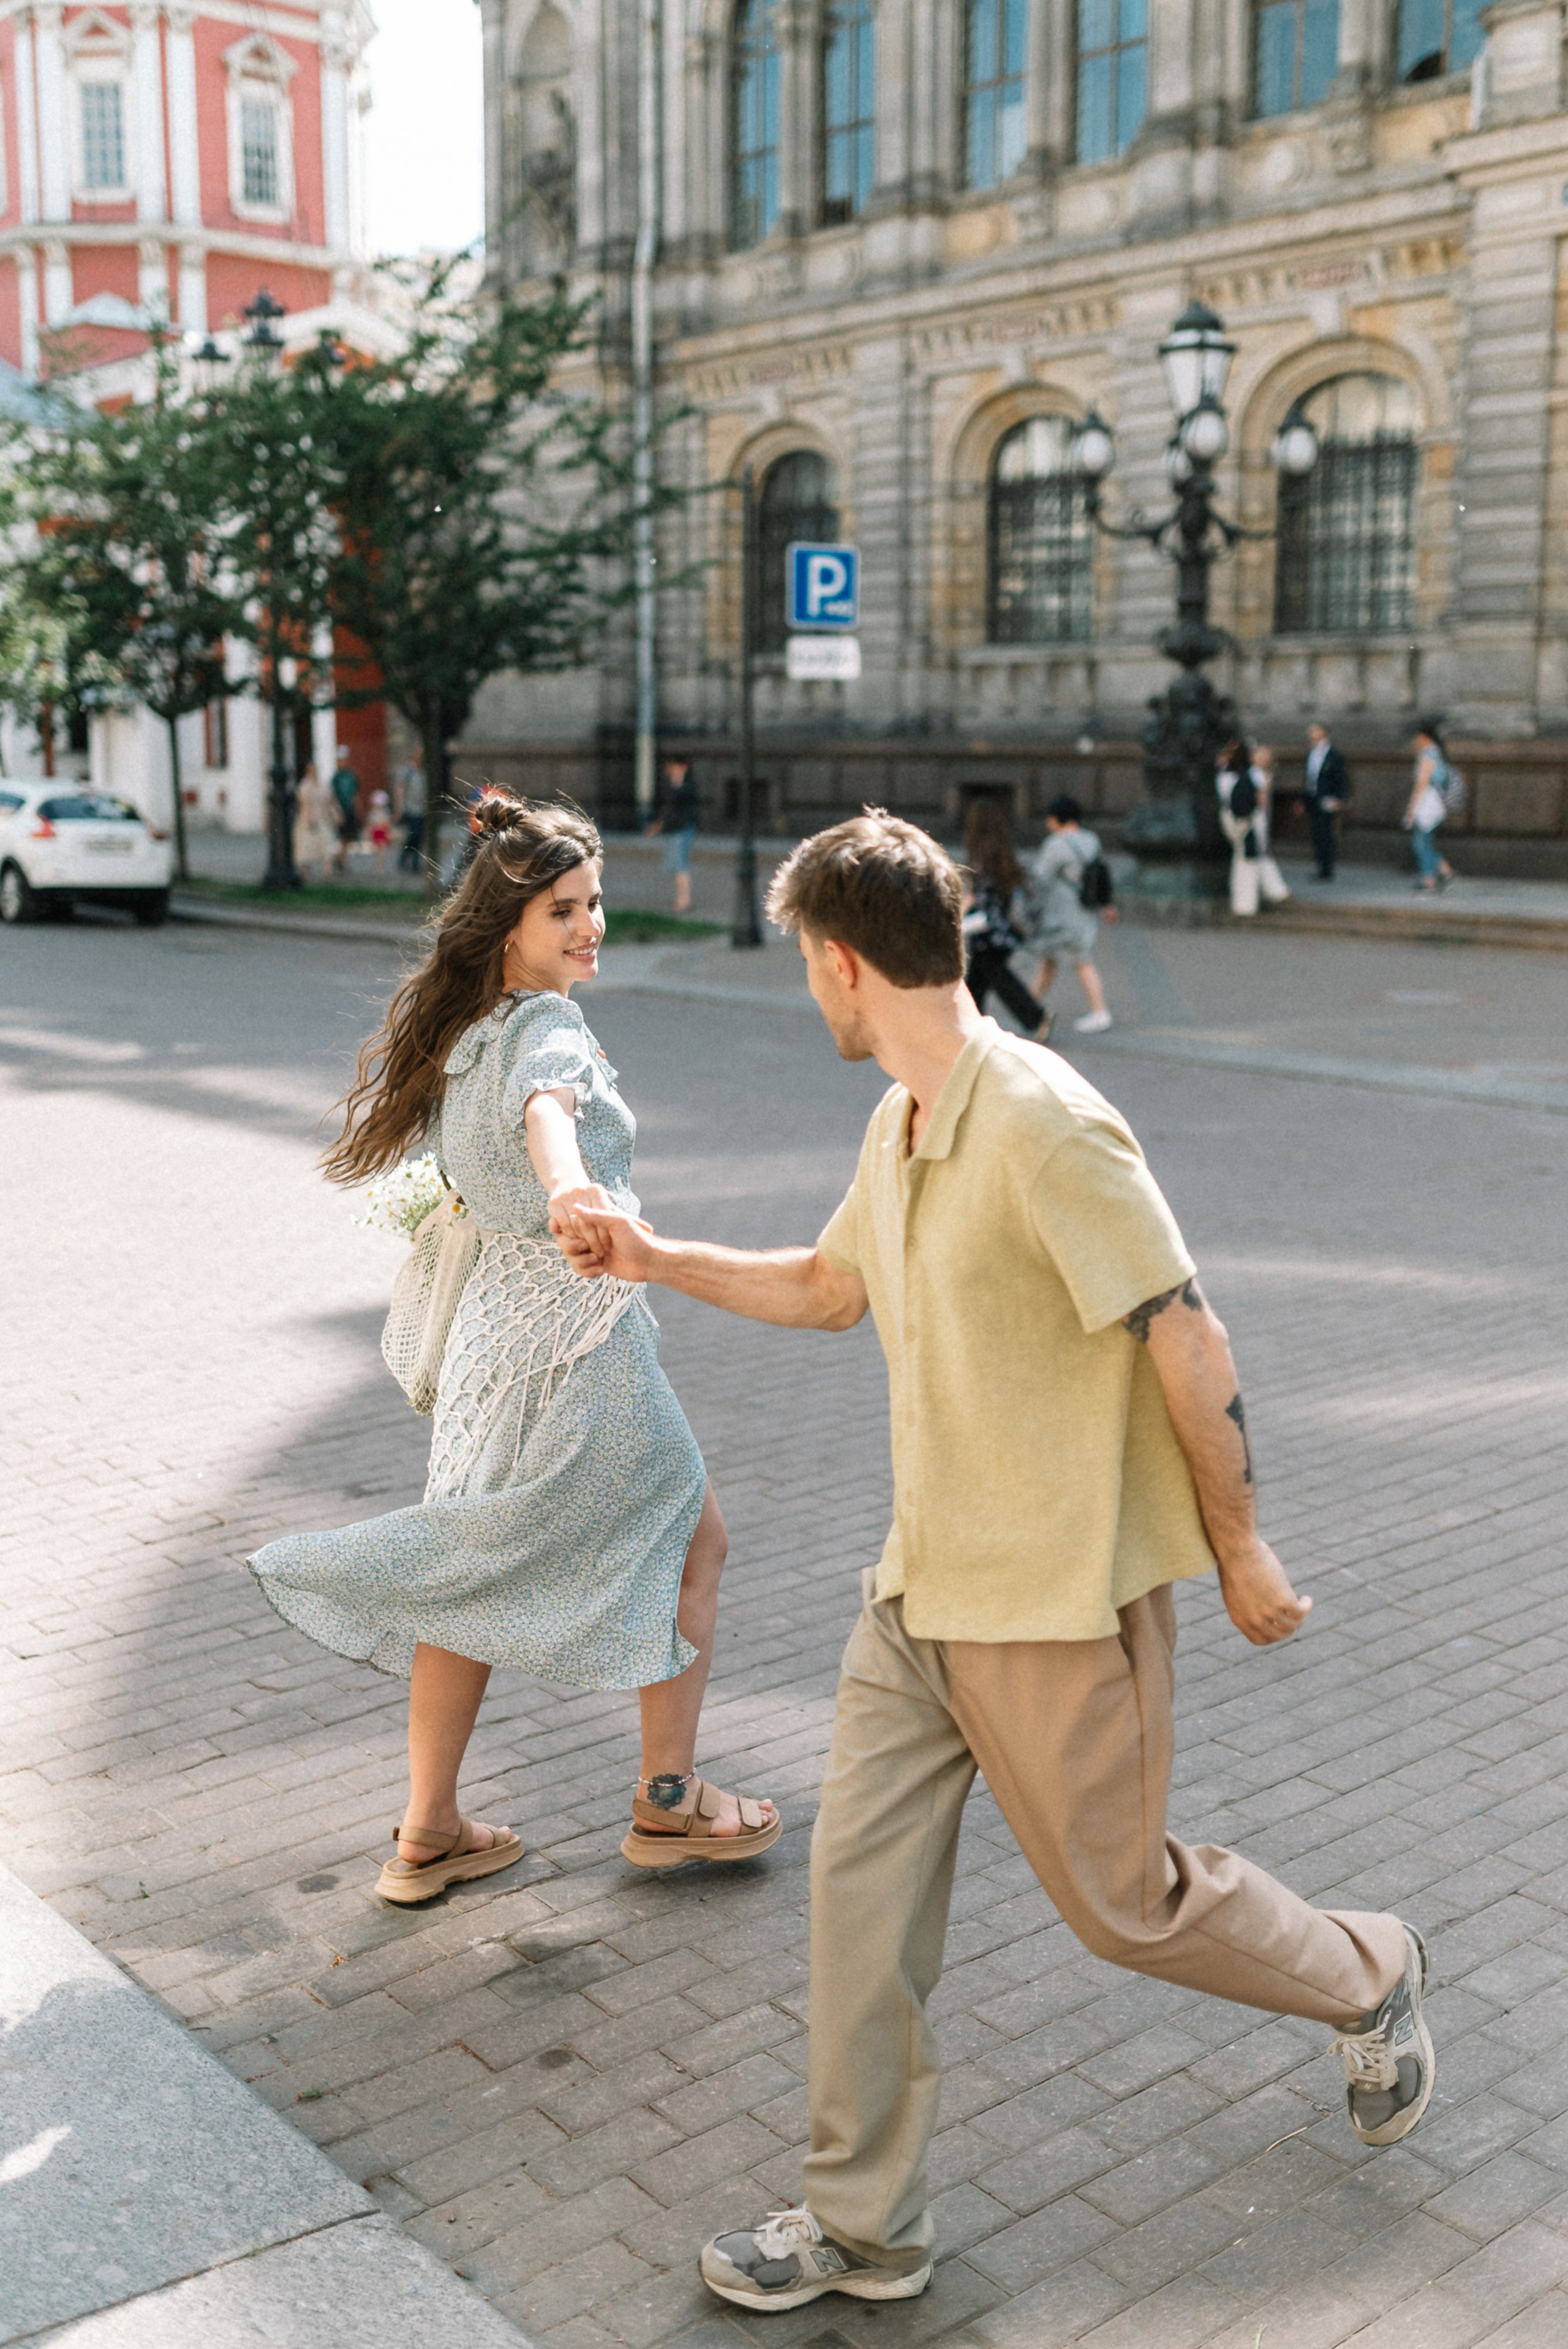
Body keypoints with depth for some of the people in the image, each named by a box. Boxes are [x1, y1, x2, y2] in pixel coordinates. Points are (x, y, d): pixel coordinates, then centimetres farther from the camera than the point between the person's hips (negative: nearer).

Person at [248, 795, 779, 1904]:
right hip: (580, 1325, -8)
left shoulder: (462, 1029, 9)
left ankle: (428, 1835, 22)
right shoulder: (548, 1025, -17)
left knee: (475, 1573, 15)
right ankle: (669, 1801, 19)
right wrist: (568, 1184, -62)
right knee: (693, 1538, 11)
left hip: (494, 1313, 8)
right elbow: (547, 1106, -41)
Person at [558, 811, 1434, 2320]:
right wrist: (655, 1259, 21)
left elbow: (1190, 1345, -21)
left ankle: (1367, 1983, 38)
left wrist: (1241, 1554, -13)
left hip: (1058, 1601, -8)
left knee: (1122, 1900, 9)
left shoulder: (1044, 1130, -24)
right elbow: (830, 1286, 22)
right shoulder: (900, 1123, 4)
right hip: (921, 1587, 8)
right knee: (860, 1880, 8)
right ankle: (865, 2223, 24)